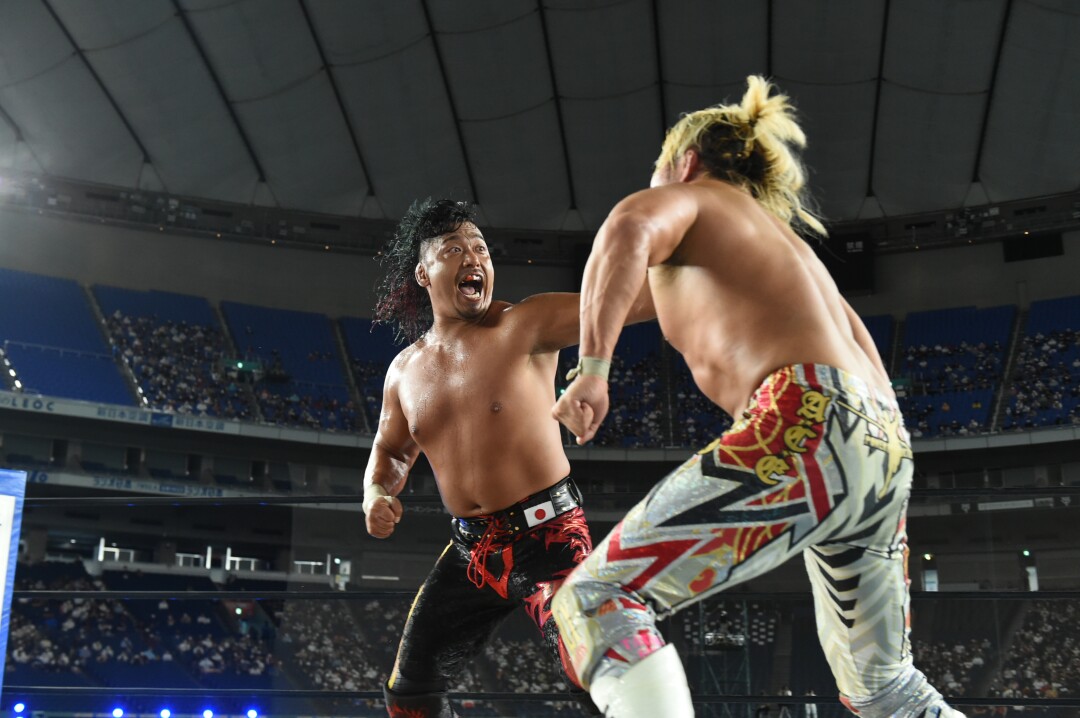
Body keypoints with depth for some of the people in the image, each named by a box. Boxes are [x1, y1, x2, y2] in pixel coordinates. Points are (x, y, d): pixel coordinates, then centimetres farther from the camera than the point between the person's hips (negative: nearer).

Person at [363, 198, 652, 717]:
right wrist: (376, 493, 1)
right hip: (470, 552, 6)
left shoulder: (525, 325, -10)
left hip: (548, 538, -6)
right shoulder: (404, 372, 7)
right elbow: (391, 450, 23)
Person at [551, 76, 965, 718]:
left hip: (810, 430, -9)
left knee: (595, 598, -10)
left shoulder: (686, 197, 12)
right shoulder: (785, 238, 34)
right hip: (885, 446, 9)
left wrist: (593, 369, -19)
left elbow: (629, 229, -15)